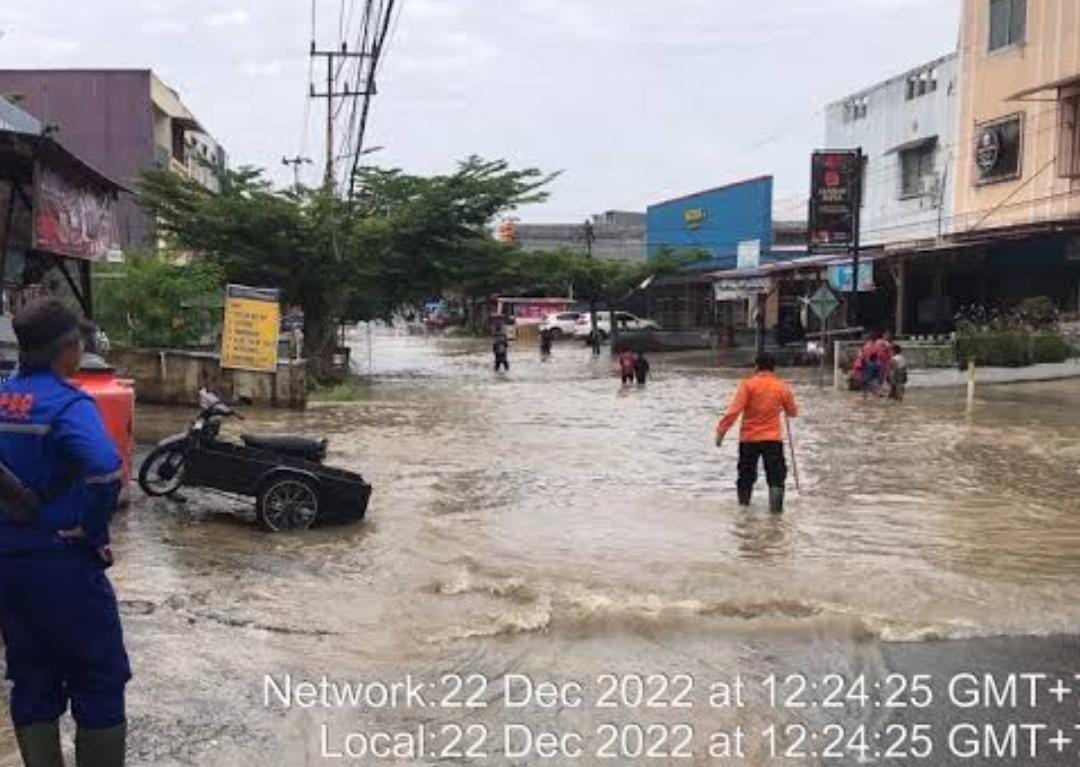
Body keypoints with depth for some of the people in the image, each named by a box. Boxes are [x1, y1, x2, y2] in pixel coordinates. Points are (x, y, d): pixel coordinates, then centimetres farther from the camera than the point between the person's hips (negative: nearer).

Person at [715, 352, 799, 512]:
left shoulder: (748, 384, -7)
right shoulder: (782, 387, 1)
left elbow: (734, 410, -15)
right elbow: (793, 412, 14)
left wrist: (722, 429, -13)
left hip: (749, 438, 0)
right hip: (773, 439, 0)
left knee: (746, 472, 16)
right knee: (776, 474, 2)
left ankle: (743, 502, 29)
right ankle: (776, 505, -13)